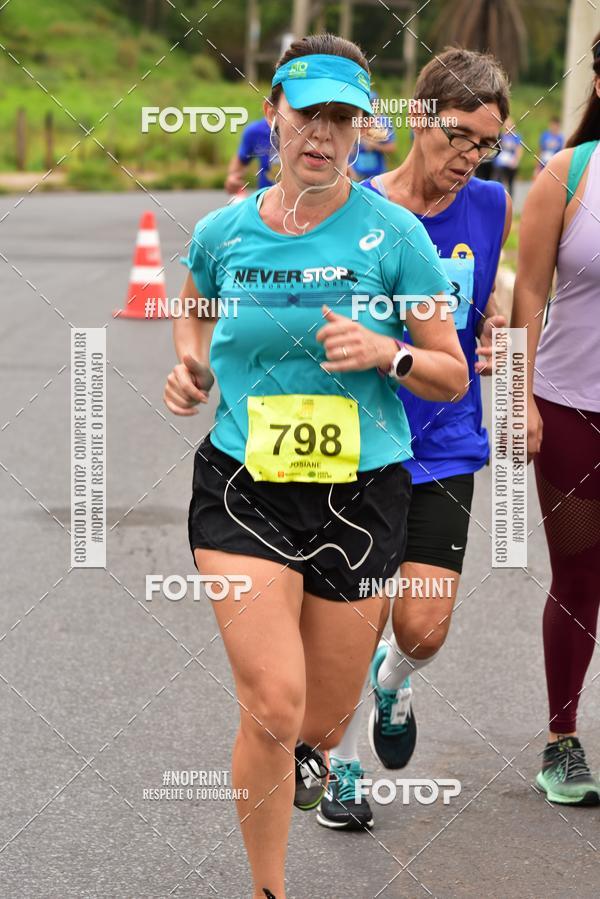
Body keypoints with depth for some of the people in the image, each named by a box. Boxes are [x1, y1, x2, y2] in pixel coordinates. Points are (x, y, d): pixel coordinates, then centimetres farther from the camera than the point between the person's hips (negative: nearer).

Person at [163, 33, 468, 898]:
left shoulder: (393, 234, -4)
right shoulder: (223, 232, 1)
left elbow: (452, 377, 1)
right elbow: (192, 306, 25)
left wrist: (386, 353, -18)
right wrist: (191, 365, 5)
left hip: (361, 494, 0)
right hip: (244, 490, 0)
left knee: (326, 722, 11)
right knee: (273, 710, -15)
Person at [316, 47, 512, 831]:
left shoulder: (489, 206, 1)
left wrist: (492, 326, 1)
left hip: (443, 448, 2)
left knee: (424, 631, -4)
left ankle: (391, 682, 32)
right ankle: (344, 766, 26)